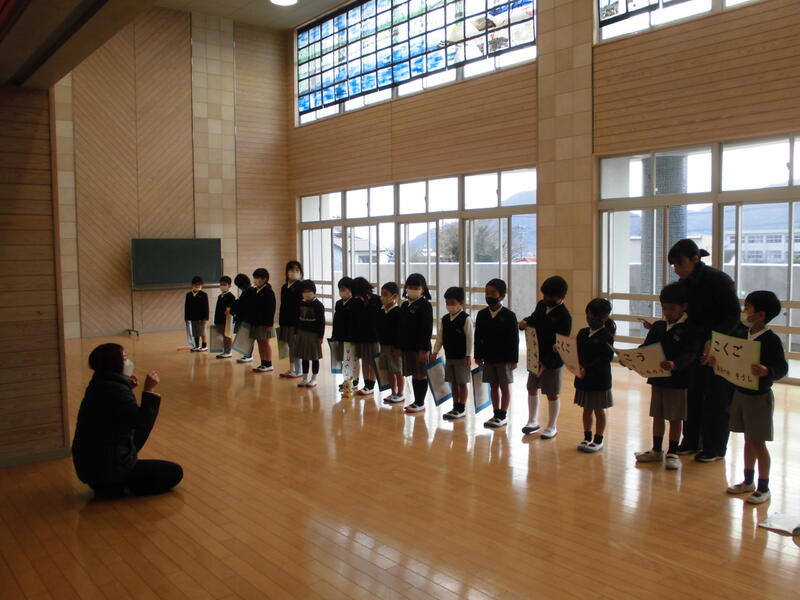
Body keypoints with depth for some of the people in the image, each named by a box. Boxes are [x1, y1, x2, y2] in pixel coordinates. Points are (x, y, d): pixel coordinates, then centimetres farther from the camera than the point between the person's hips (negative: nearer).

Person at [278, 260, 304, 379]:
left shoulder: (300, 286, -10)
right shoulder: (284, 287, 11)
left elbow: (301, 306, -14)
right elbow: (282, 305, 14)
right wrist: (280, 321, 11)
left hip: (296, 320, -7)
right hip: (286, 320, 7)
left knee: (296, 346, 0)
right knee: (290, 345, 14)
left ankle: (298, 370, 10)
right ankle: (291, 369, 23)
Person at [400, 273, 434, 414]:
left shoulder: (425, 305, -10)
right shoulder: (405, 305, 12)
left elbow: (427, 329, -15)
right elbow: (400, 327, 16)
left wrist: (424, 349, -18)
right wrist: (399, 346, 13)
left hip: (420, 348, -7)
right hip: (407, 347, 7)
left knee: (421, 375, 2)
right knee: (413, 375, 13)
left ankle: (420, 403, 10)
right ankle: (416, 401, 23)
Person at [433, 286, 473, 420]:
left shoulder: (466, 319, -11)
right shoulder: (445, 319, 7)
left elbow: (470, 339, -13)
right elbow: (440, 337, 12)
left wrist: (468, 356, -16)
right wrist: (435, 351, 7)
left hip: (462, 357, -6)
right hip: (449, 356, 6)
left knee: (462, 383, 1)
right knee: (453, 382, 12)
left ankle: (462, 409, 10)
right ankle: (456, 408, 21)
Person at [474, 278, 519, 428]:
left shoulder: (509, 315, -9)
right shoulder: (482, 314, 3)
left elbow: (514, 339, -8)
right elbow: (478, 337, 7)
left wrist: (513, 359, -10)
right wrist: (478, 356, 5)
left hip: (504, 358, -4)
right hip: (488, 357, 4)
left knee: (504, 386, 4)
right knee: (493, 386, 11)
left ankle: (503, 415, 14)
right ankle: (497, 414, 20)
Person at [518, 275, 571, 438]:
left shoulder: (564, 316, -18)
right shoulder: (541, 305, 2)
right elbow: (534, 318, 21)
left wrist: (546, 363, -25)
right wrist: (525, 322, -4)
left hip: (553, 361, -7)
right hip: (535, 357, 7)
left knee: (552, 395, 5)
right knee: (532, 389, 15)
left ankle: (552, 427, 20)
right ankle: (533, 421, 32)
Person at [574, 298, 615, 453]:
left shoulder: (606, 336, -13)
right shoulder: (583, 333, 7)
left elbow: (606, 358, -21)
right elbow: (577, 352, 10)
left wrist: (587, 369, -30)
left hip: (599, 380, -6)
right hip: (583, 378, 6)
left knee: (599, 410, 8)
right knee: (587, 409, 16)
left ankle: (598, 440, 20)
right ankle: (587, 438, 28)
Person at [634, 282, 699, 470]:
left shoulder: (689, 330, -12)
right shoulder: (658, 327, 7)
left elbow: (689, 354, -22)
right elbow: (646, 347, 6)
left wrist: (674, 364, -41)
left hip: (677, 381, -6)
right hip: (657, 379, 6)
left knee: (675, 418, 7)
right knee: (657, 415, 14)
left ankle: (672, 453, 18)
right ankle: (656, 450, 27)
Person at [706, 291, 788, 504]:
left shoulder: (771, 339, -18)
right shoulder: (740, 333, 1)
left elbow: (782, 368, -20)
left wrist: (767, 371, -40)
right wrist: (713, 357, -8)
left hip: (760, 397, -7)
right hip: (740, 393, 7)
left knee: (758, 442, 3)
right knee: (748, 439, 18)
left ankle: (763, 488, 18)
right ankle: (748, 482, 32)